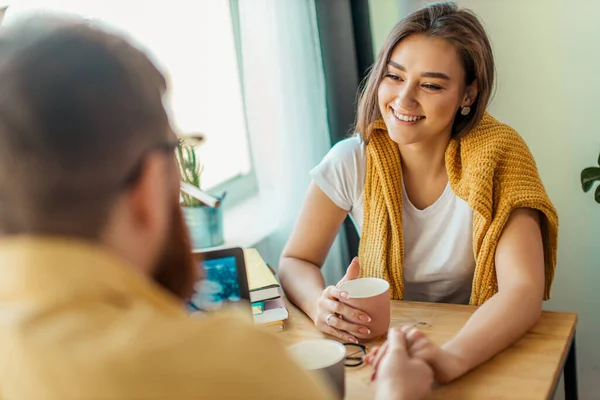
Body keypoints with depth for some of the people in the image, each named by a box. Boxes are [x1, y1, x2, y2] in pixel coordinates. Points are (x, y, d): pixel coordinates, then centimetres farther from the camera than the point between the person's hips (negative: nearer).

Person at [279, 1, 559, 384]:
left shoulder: (497, 161, -15)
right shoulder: (351, 163, -10)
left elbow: (524, 291, -23)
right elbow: (296, 260, -3)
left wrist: (450, 358, -41)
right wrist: (320, 303, -26)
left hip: (480, 354, -1)